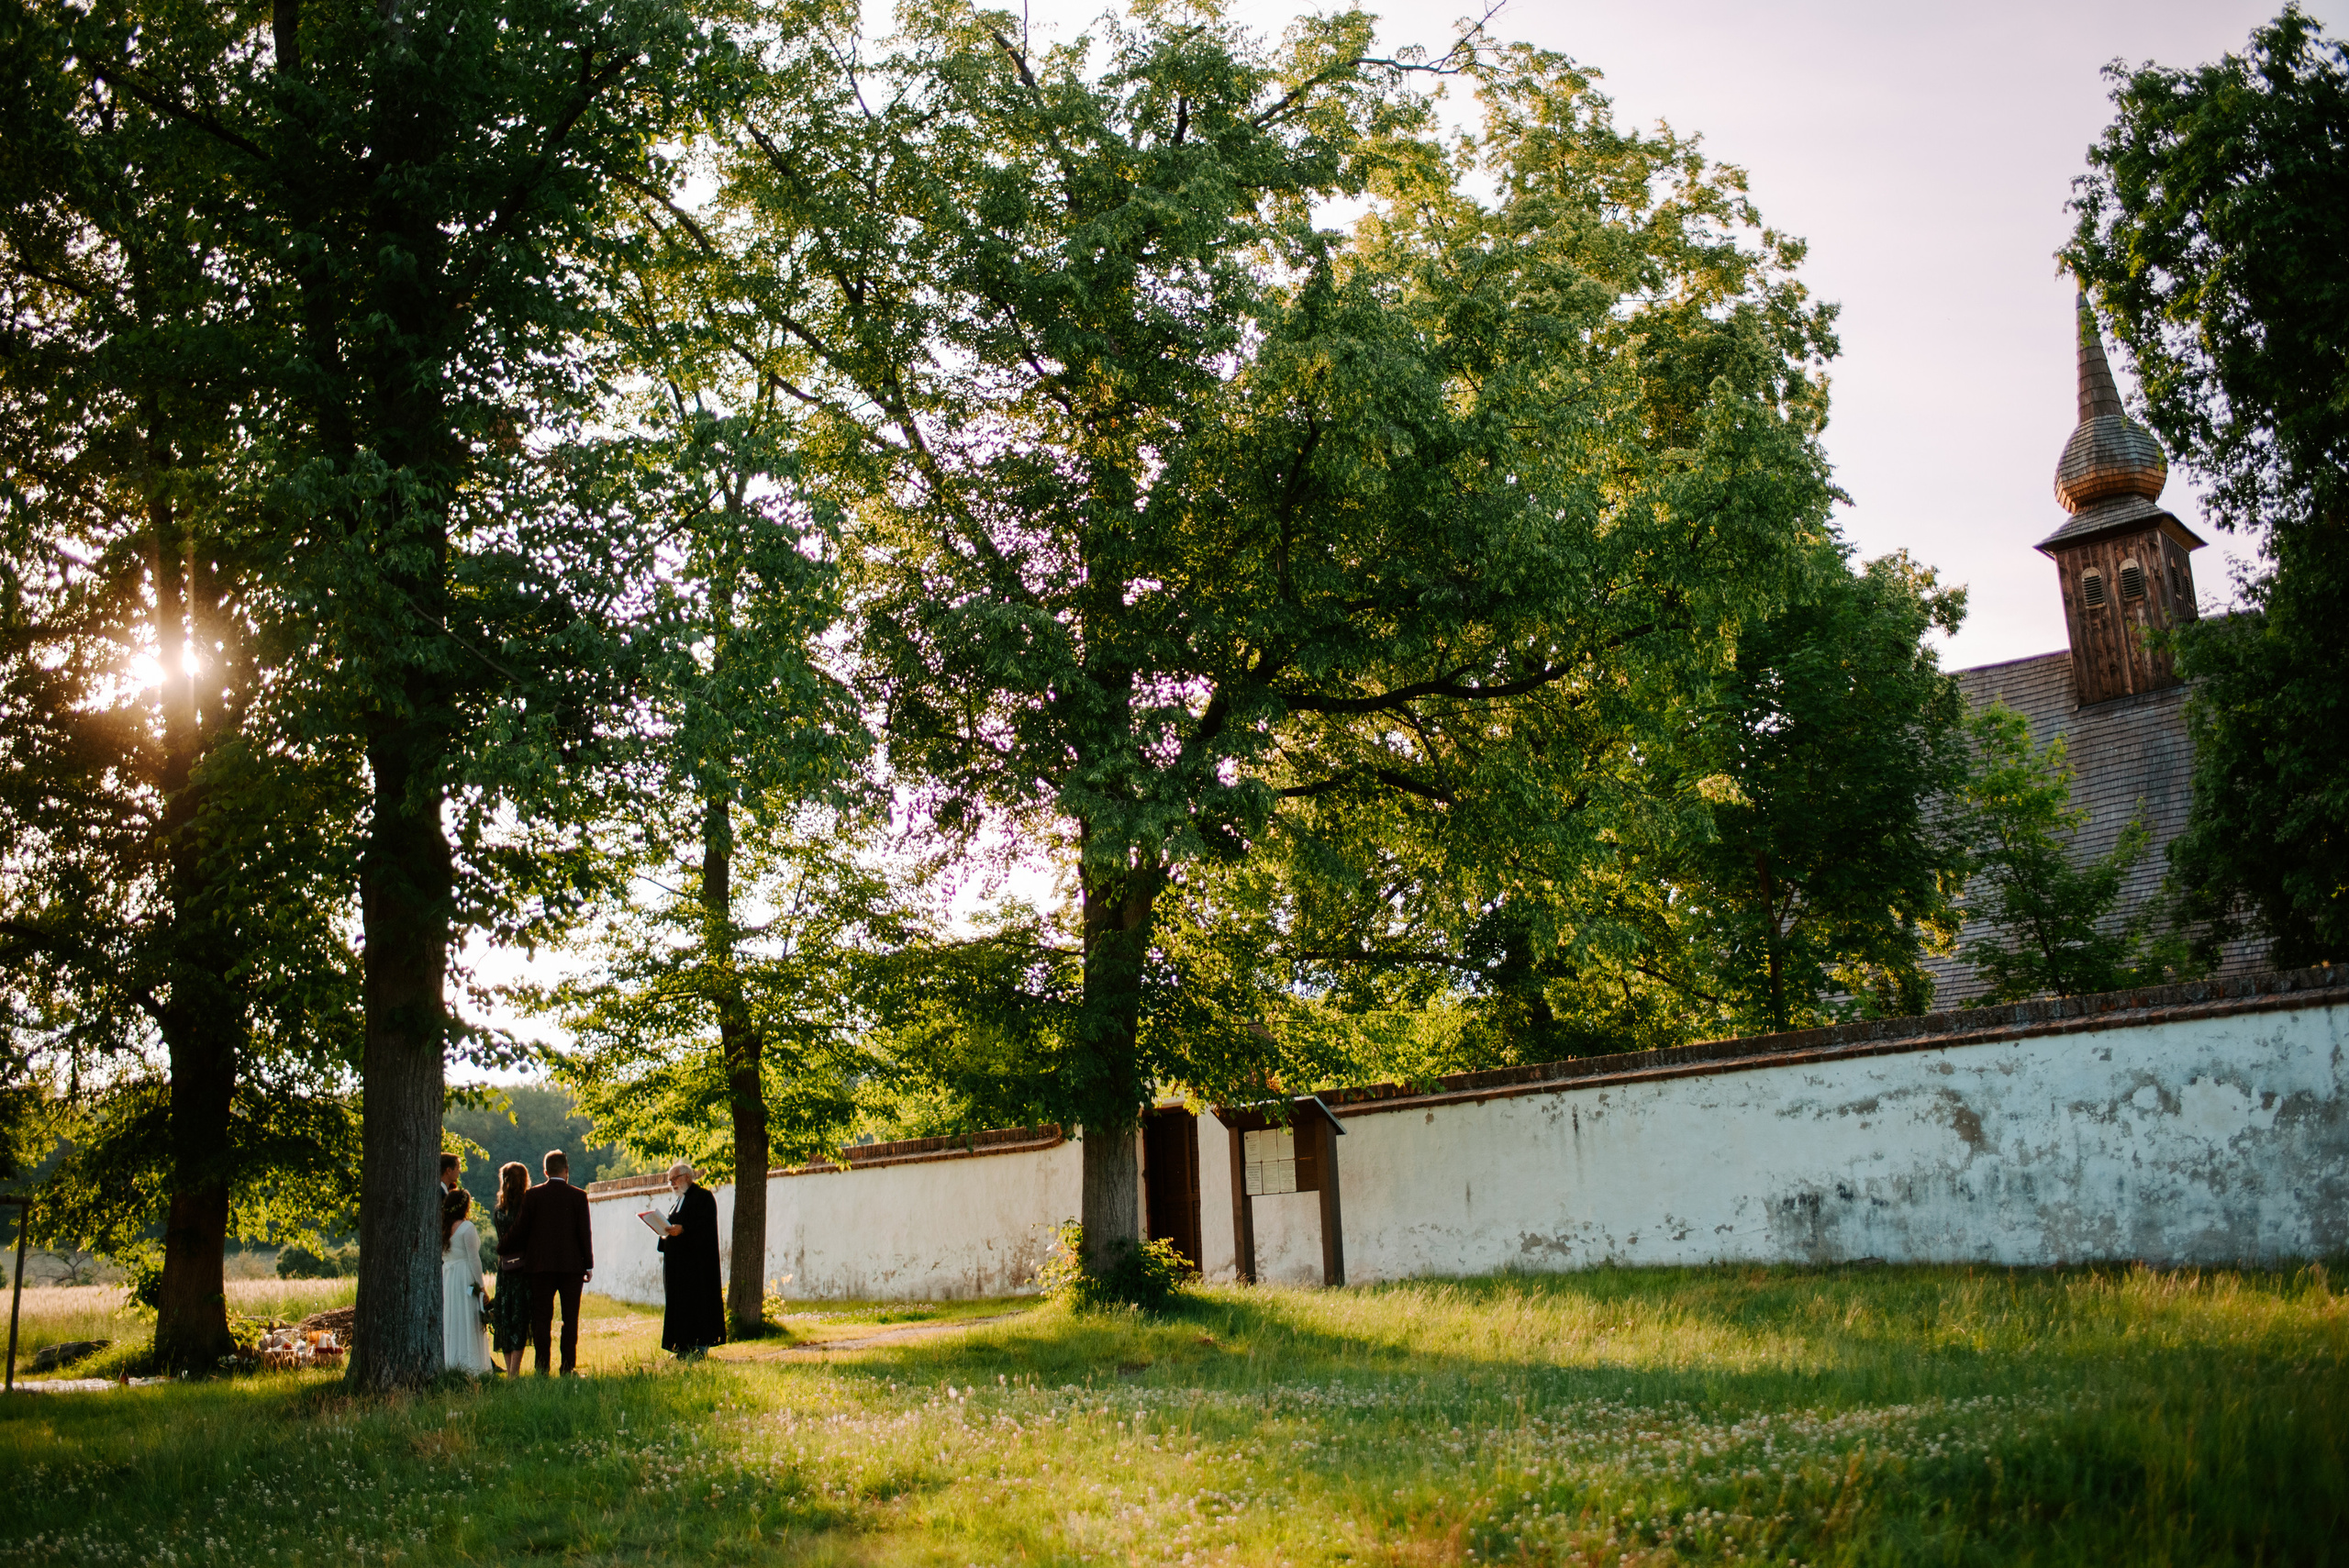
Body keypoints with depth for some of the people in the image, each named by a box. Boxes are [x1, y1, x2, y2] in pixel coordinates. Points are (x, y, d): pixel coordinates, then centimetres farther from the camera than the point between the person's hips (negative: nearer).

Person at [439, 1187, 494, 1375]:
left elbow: (442, 1255, 12)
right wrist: (480, 1284, -8)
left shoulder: (443, 1227, 8)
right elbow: (473, 1258, -13)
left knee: (450, 1320, 11)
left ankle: (448, 1363, 12)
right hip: (465, 1277, -7)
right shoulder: (466, 1227, -12)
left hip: (446, 1276, 7)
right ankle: (468, 1365, -5)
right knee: (467, 1322, -4)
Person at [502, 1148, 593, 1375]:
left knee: (541, 1318, 5)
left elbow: (521, 1230, 1)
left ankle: (542, 1367, 2)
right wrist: (589, 1265, 5)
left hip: (540, 1265, 1)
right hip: (571, 1265, -1)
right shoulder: (578, 1196, -2)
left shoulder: (532, 1195, -1)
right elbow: (585, 1233, -2)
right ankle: (568, 1368, 2)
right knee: (570, 1318, 5)